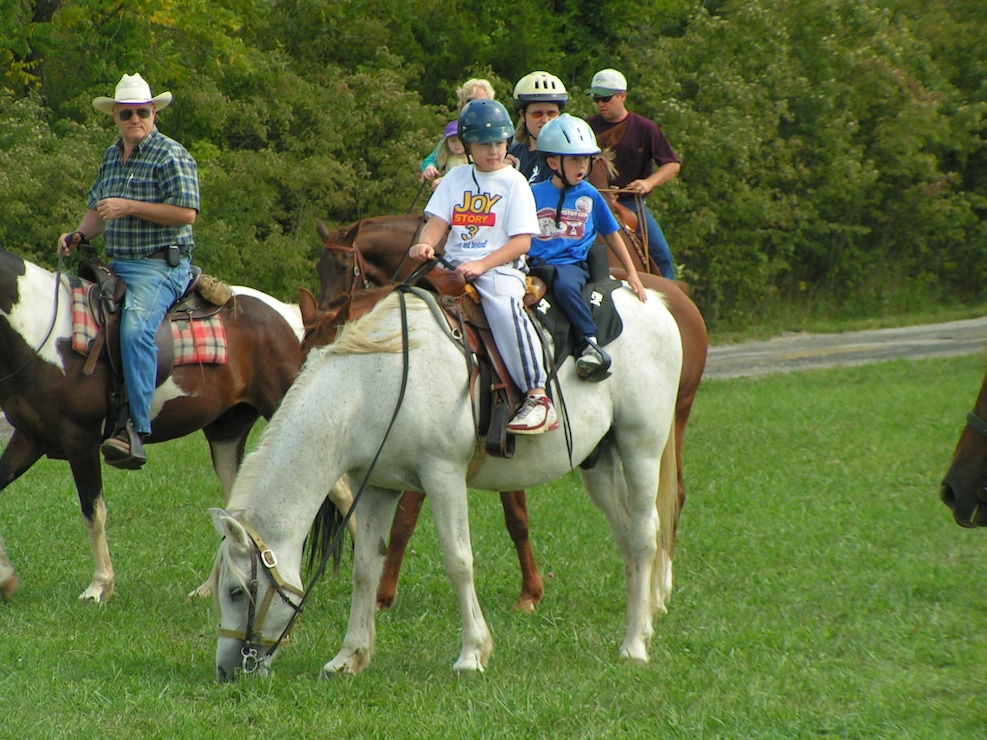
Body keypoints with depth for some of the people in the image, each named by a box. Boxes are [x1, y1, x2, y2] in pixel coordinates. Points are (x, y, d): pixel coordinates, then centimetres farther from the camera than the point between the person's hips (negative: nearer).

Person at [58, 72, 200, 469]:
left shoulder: (171, 156, -8)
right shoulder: (112, 156, 17)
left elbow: (186, 212, -17)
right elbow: (99, 208, 24)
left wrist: (129, 206, -19)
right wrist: (79, 235, 3)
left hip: (159, 266, -9)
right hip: (116, 265, 9)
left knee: (135, 328, -31)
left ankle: (136, 430, -38)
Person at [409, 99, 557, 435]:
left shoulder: (514, 183, 2)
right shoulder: (456, 179, 16)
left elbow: (522, 242, -6)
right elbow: (438, 221, 10)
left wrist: (482, 265, -19)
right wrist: (425, 244, -14)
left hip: (500, 267, -5)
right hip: (454, 265, 5)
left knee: (503, 305, -34)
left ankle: (538, 397, -36)